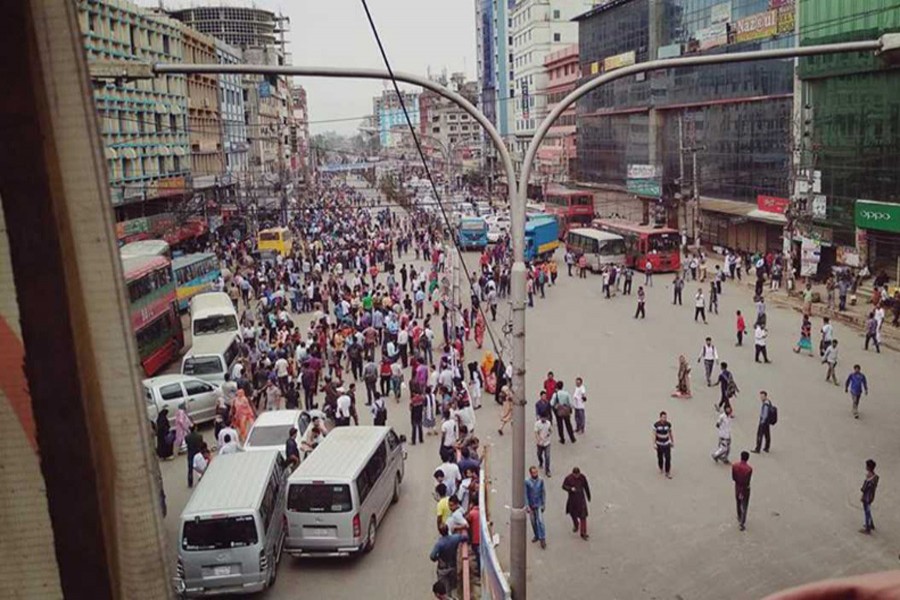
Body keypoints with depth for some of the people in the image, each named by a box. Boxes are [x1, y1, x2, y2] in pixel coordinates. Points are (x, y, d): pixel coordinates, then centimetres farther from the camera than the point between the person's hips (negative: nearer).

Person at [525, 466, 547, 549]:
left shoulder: (540, 480, -9)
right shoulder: (526, 481, -15)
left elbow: (543, 492, 0)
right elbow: (525, 494, -10)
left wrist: (543, 504, -1)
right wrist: (527, 506, -11)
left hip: (539, 504, 0)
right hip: (531, 505, 0)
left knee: (540, 521, -7)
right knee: (533, 521, 13)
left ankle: (542, 539, -1)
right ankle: (536, 535, 32)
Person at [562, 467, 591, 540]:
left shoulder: (582, 477, -12)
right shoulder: (568, 478, -15)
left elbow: (586, 487, 2)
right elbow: (564, 486, -7)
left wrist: (588, 497, 12)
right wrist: (570, 488, -27)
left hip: (581, 498, -1)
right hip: (572, 498, 1)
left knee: (583, 516, -4)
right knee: (573, 513, 19)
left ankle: (583, 533, 3)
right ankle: (576, 525, 49)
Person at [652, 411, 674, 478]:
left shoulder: (668, 424, -11)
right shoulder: (656, 425, -19)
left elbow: (670, 433, 3)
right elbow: (654, 435, -14)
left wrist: (673, 442, 10)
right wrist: (654, 444, -18)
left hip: (667, 443, 1)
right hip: (659, 444, -1)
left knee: (668, 458, -5)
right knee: (660, 457, 14)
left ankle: (667, 473, 3)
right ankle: (661, 468, 42)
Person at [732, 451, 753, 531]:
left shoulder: (734, 466, -15)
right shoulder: (749, 469, -27)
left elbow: (733, 478, -6)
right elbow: (747, 482, -23)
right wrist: (743, 491, -14)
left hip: (737, 487, 4)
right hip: (745, 489, -4)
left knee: (738, 504, 25)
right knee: (744, 507, 12)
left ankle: (740, 519, 46)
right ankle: (742, 524, 17)